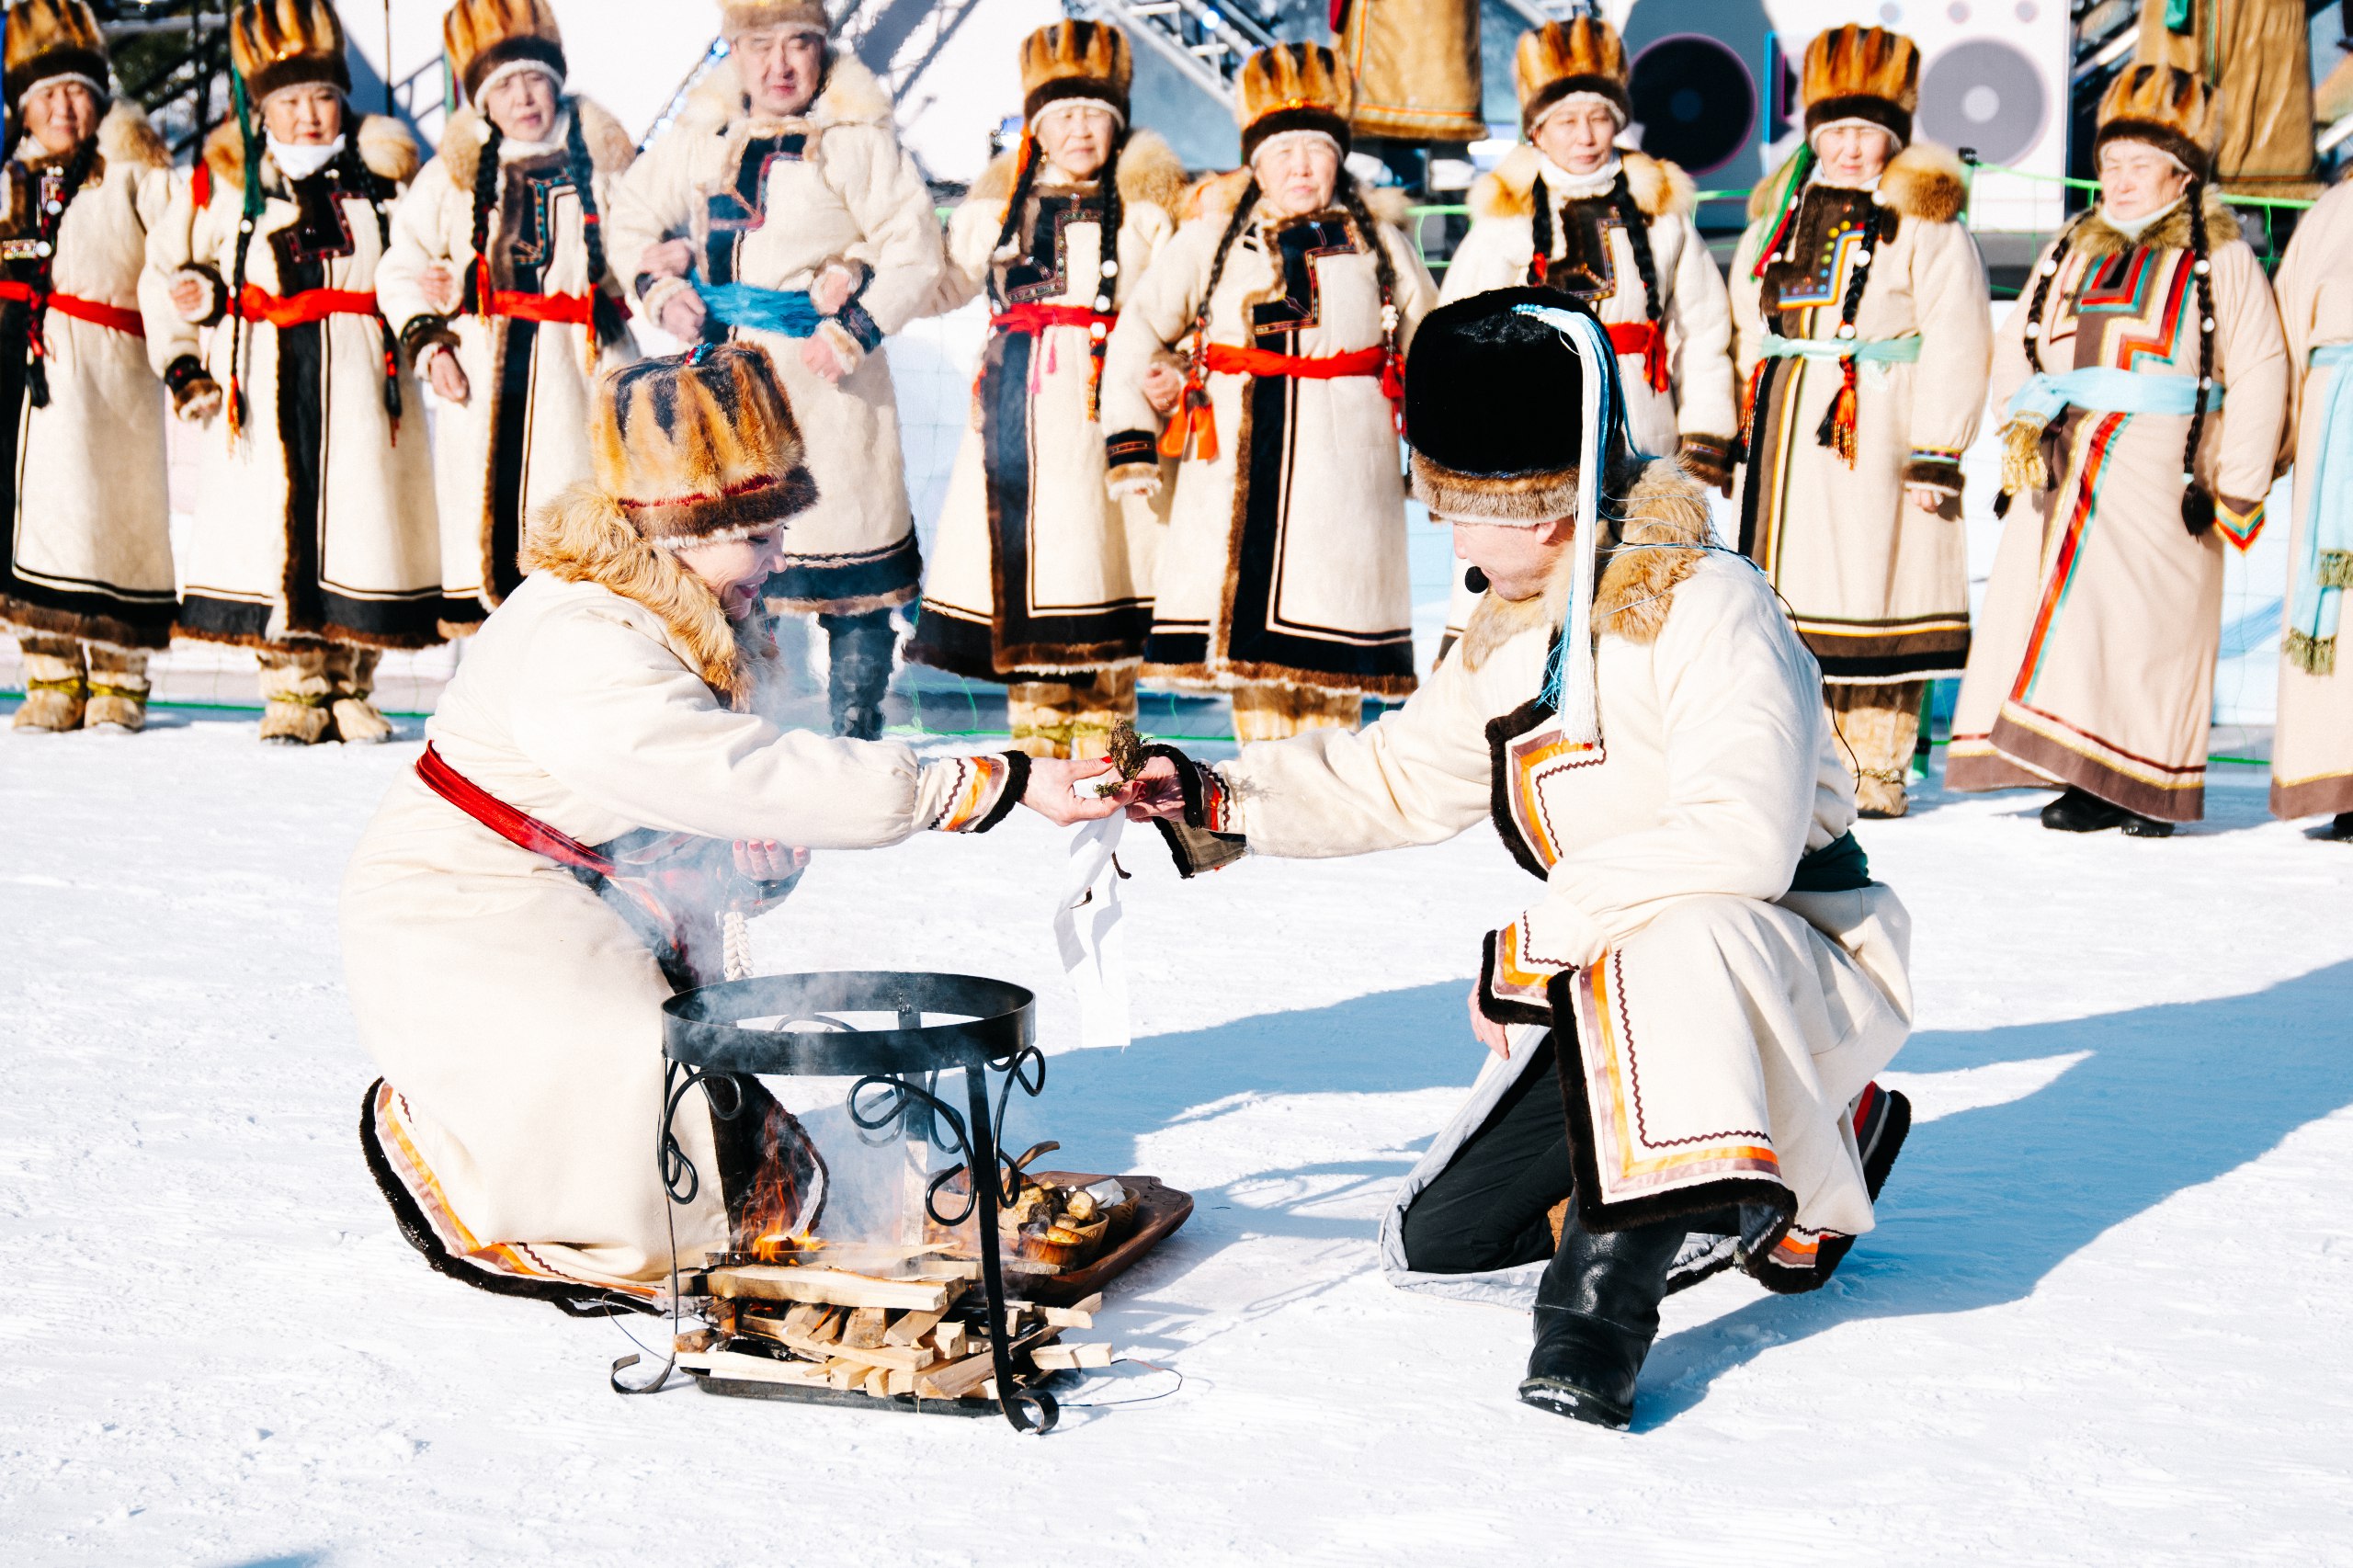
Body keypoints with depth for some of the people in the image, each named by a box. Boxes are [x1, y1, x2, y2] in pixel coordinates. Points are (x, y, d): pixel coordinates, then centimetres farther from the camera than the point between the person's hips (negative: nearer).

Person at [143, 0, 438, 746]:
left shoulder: (382, 174, 9)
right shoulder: (224, 181, 4)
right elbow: (165, 269, 14)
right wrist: (181, 362, 9)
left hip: (361, 380, 1)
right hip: (263, 381, -1)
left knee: (361, 518, 0)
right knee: (275, 522, -4)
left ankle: (346, 689, 12)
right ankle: (293, 689, 6)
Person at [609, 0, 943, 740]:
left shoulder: (857, 139, -7)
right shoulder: (697, 136, 8)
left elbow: (915, 252, -8)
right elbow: (630, 215, 20)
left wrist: (854, 333, -15)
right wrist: (657, 289, 4)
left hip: (824, 383, -4)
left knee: (852, 576, -1)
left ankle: (856, 733, 12)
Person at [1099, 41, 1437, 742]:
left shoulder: (1378, 242, 11)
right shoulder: (1213, 237, 7)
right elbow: (1138, 330, 12)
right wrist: (1131, 440, 4)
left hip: (1344, 470, 0)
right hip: (1237, 469, 0)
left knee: (1332, 657, -2)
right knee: (1246, 639, -2)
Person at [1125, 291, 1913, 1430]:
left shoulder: (1706, 608, -22)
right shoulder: (1512, 638, 4)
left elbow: (1739, 840, -35)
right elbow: (1400, 776, 14)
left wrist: (1534, 942, -30)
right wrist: (1221, 804, 1)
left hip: (1800, 967, -8)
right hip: (1643, 1007, 9)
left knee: (1665, 942, -43)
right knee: (1438, 1245, 2)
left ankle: (1600, 1304, -31)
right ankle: (1793, 1175, 11)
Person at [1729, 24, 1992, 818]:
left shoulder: (1926, 222, -5)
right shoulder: (1781, 211, 14)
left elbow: (1956, 344, -10)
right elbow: (1752, 321, 24)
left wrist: (1938, 452, -16)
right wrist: (1752, 418, 18)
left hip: (1877, 432, -6)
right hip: (1789, 433, 6)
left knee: (1874, 586, -3)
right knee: (1795, 588, 9)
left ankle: (1878, 773, 6)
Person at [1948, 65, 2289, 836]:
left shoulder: (2219, 259, 2)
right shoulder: (2069, 251, 18)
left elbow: (2259, 375, -1)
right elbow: (2016, 350, 23)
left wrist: (2238, 492, -5)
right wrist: (2026, 419, 3)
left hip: (2161, 475, -5)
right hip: (2064, 474, 5)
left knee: (2149, 619, -7)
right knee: (2053, 607, -2)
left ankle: (2151, 785, 3)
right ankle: (2087, 782, 4)